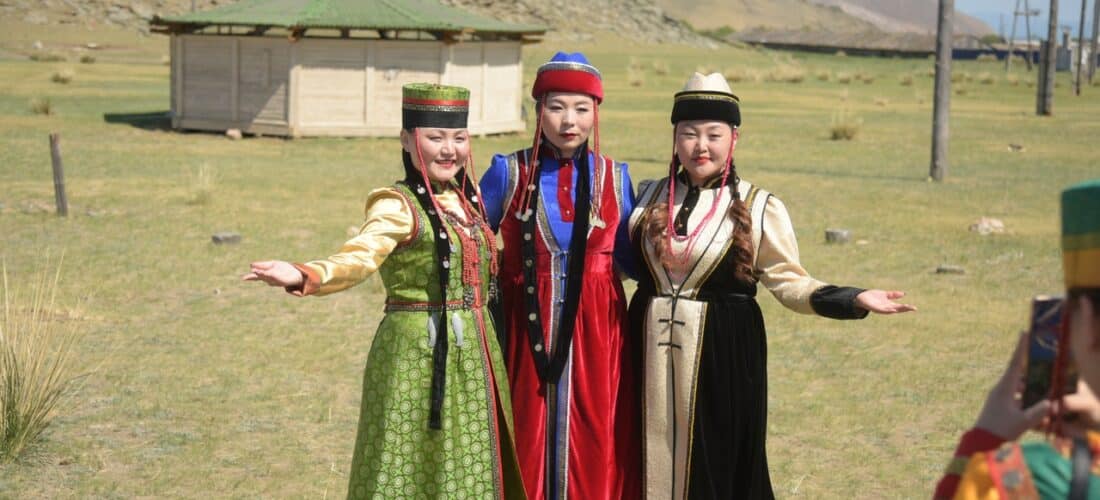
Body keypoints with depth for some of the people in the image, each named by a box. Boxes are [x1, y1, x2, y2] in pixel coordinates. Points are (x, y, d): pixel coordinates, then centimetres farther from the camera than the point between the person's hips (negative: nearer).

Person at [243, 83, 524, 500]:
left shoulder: (468, 197, 10)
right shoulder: (399, 207, -12)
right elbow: (358, 257, -30)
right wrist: (303, 277, -46)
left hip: (474, 355, 7)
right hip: (419, 354, -7)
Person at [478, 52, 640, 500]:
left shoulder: (613, 177, 7)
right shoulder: (508, 173, 1)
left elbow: (631, 258, 11)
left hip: (596, 331, 1)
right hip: (524, 329, -1)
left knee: (592, 447, 3)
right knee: (526, 444, 2)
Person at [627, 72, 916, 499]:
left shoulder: (758, 208, -5)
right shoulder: (650, 197, 6)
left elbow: (790, 282, -3)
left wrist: (854, 299, -14)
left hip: (722, 355, -3)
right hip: (653, 350, 3)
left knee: (718, 463, 2)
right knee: (655, 458, 7)